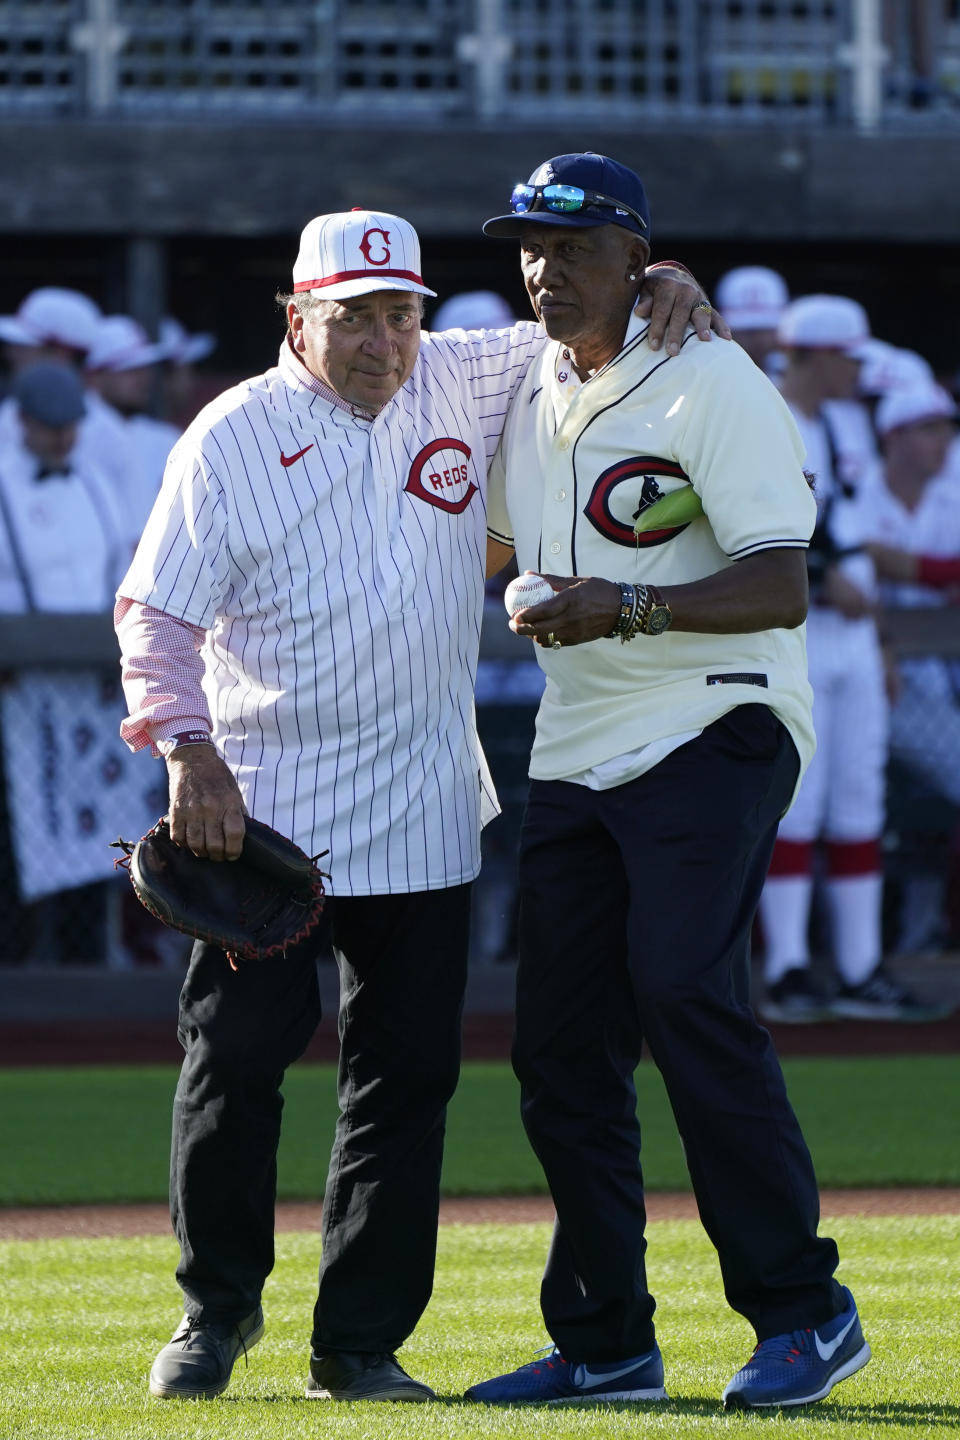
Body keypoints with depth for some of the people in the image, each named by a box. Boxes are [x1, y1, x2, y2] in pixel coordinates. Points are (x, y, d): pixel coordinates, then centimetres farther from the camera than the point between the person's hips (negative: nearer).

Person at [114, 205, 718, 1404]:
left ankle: (360, 1341, 11)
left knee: (407, 1076, 3)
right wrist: (188, 748, -22)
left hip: (421, 809, 3)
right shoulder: (233, 438, -6)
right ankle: (217, 1309, 16)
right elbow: (156, 615, -7)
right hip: (263, 802, -3)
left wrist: (663, 294, -7)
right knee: (234, 1058, -4)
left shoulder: (462, 385, 4)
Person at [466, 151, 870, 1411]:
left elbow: (781, 587, -18)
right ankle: (605, 1345, 12)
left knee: (685, 994, -22)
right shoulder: (530, 394, 13)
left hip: (713, 730, -8)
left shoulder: (711, 387, -11)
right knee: (559, 1039, 4)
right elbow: (494, 544, 31)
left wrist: (629, 609, -30)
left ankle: (802, 1309, -16)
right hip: (577, 755, 8)